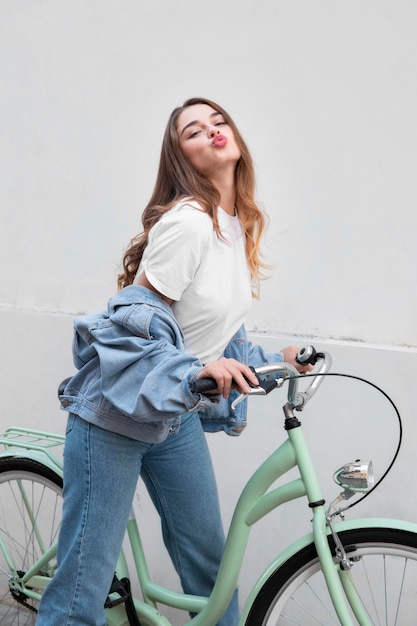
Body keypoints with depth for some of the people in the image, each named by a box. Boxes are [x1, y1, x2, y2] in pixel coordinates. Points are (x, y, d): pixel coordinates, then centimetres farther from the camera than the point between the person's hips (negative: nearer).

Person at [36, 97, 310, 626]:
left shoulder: (242, 226, 8)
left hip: (176, 412, 8)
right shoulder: (187, 221, -19)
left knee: (209, 562, 17)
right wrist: (194, 368, -33)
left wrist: (274, 359, 9)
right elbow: (139, 316, -21)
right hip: (117, 408, -8)